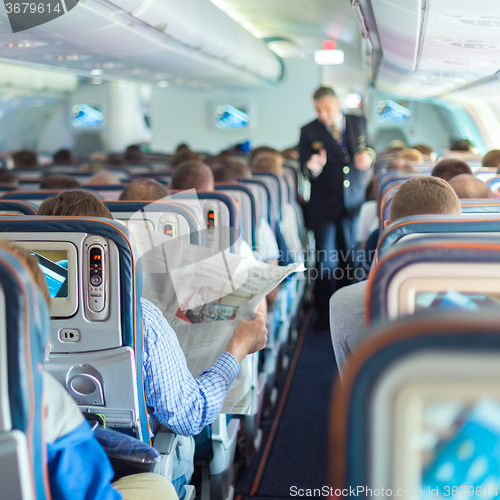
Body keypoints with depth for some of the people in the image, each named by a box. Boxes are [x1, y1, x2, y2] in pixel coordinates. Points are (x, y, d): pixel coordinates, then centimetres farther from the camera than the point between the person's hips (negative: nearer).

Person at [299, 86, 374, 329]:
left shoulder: (358, 123, 4)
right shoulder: (309, 132, -4)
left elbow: (367, 150, 17)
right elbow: (305, 169, -5)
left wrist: (368, 156, -7)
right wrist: (313, 167, -28)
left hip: (353, 203, 3)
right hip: (324, 206, -2)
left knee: (348, 257, 12)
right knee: (325, 259, -1)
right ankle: (324, 312, 13)